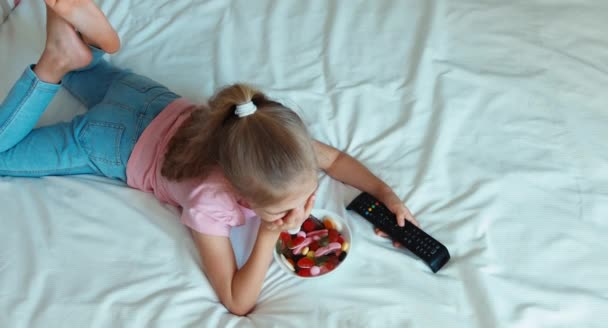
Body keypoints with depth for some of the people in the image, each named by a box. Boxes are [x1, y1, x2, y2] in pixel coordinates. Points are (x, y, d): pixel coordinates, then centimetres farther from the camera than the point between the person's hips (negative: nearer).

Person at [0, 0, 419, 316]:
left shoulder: (285, 140, -29)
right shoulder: (209, 202, -42)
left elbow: (335, 157, -7)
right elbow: (237, 302, -36)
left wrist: (386, 193, -21)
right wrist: (270, 234, -44)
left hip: (165, 109, 5)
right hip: (117, 146, -5)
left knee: (109, 82, 38)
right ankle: (56, 62, 0)